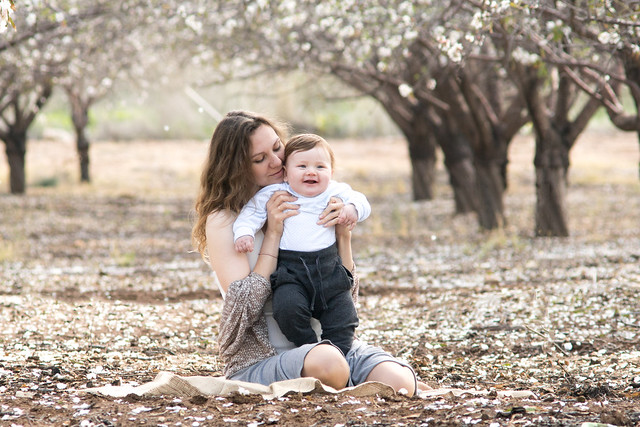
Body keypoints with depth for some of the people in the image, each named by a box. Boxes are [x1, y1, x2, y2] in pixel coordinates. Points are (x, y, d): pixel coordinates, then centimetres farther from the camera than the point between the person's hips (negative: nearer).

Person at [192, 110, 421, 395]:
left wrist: (343, 236, -5)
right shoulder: (222, 220, -2)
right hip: (260, 359, -3)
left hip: (330, 342, 4)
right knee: (327, 361, -37)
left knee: (399, 383, -26)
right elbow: (243, 309, -13)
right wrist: (272, 234, -12)